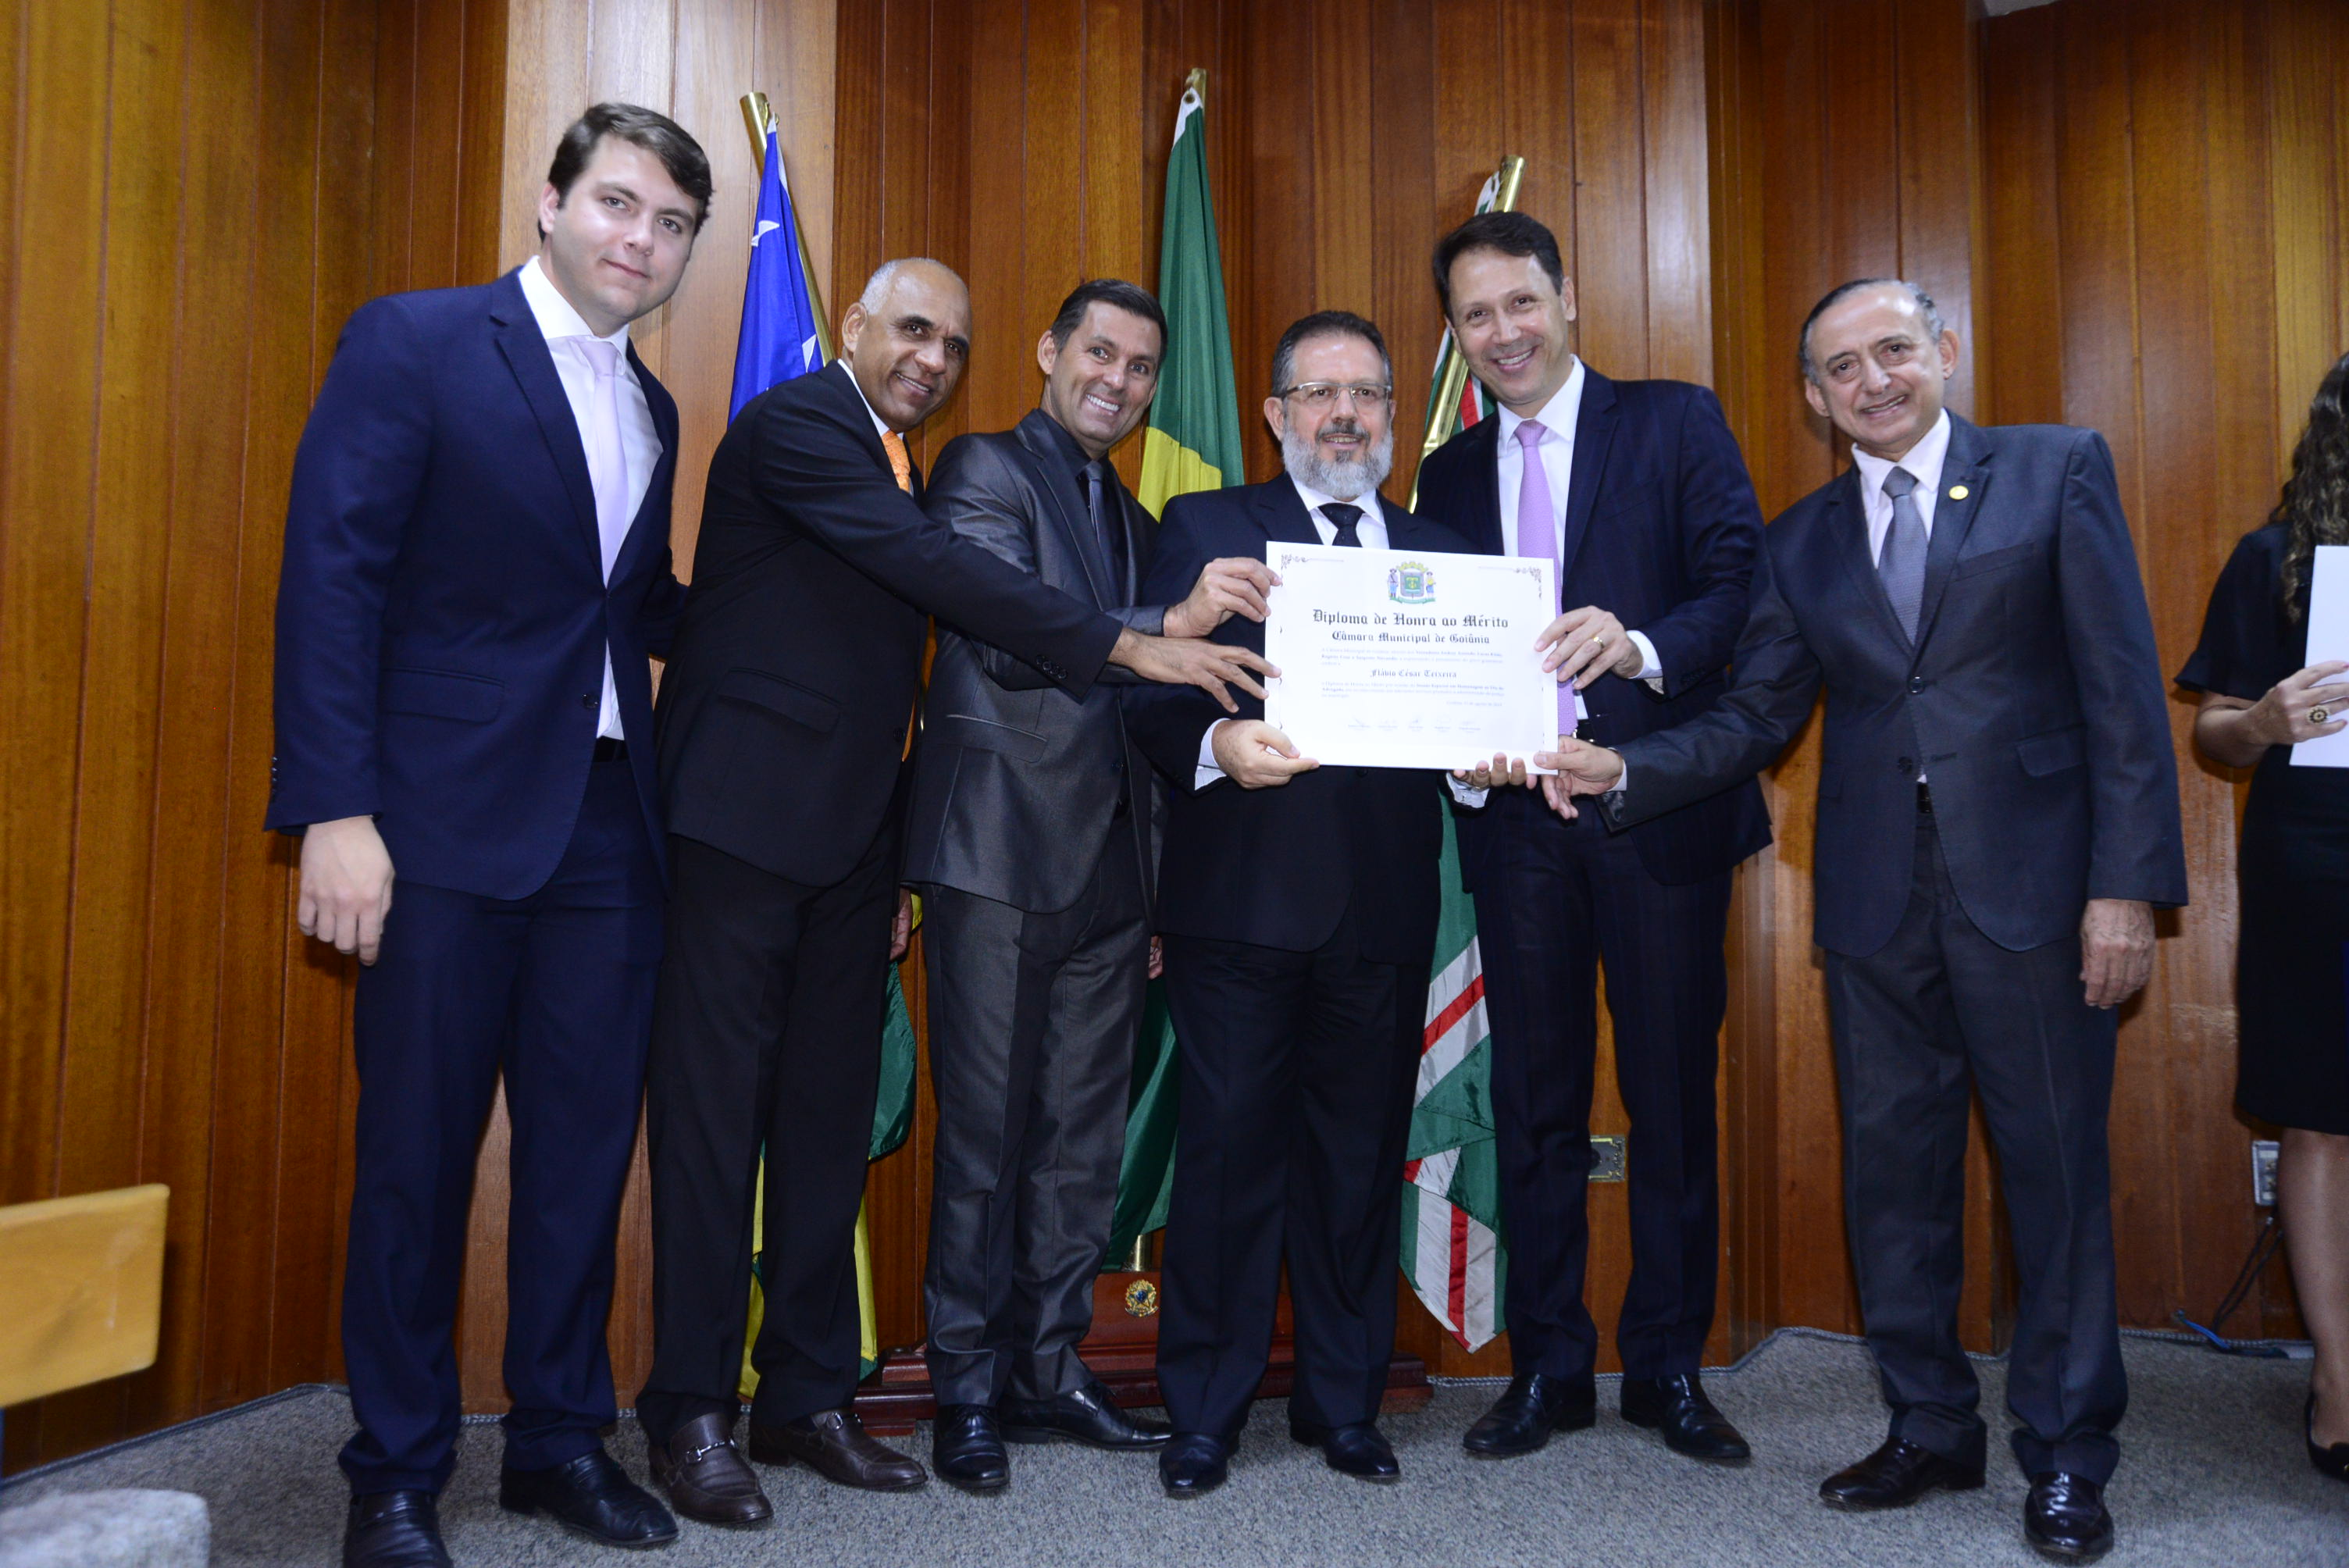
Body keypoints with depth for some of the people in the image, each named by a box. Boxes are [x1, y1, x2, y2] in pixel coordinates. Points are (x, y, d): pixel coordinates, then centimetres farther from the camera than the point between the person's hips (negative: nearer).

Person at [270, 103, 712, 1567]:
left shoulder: (651, 408, 16)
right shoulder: (413, 342, -2)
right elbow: (332, 578, -9)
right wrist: (335, 810, -16)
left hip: (609, 826, 6)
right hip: (449, 823, -5)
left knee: (587, 1144, 11)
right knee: (417, 1155, 5)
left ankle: (562, 1434, 27)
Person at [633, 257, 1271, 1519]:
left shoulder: (900, 474, 20)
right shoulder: (793, 425, -7)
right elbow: (943, 573, -20)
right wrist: (1127, 646, -21)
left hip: (848, 839, 8)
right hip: (744, 823, -8)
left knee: (830, 1117, 9)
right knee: (715, 1115, -2)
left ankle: (808, 1398, 20)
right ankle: (690, 1413, 9)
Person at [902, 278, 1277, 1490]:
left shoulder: (1134, 521, 21)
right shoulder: (984, 470, 0)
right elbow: (1006, 639, -16)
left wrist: (1160, 876, 15)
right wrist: (1173, 623, -29)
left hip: (1108, 866, 7)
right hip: (1001, 853, -6)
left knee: (1082, 1131, 10)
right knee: (984, 1129, 0)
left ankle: (1047, 1366, 22)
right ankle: (969, 1389, 13)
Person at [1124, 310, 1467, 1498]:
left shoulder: (1438, 552, 18)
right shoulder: (1204, 527, 9)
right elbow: (1150, 692, -2)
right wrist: (1214, 745, -21)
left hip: (1384, 902, 3)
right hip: (1242, 895, -3)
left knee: (1361, 1156, 10)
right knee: (1229, 1146, 1)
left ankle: (1343, 1402, 26)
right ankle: (1203, 1411, 16)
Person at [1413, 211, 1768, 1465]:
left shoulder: (1674, 423, 4)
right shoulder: (1448, 476, 15)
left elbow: (1741, 585, -7)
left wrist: (1642, 644, -26)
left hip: (1659, 808, -3)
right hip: (1518, 818, 3)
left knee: (1671, 1093, 4)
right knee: (1533, 1101, 8)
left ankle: (1669, 1368, 20)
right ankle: (1546, 1367, 21)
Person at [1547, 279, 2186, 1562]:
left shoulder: (2057, 471, 2)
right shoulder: (1801, 542, 12)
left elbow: (2122, 689, -3)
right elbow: (1756, 719, 7)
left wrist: (2128, 884, -10)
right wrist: (1625, 772, -9)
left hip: (2029, 884, -3)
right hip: (1875, 900, 3)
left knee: (2055, 1168, 5)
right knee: (1892, 1170, 10)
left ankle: (2065, 1454, 23)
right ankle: (1930, 1429, 27)